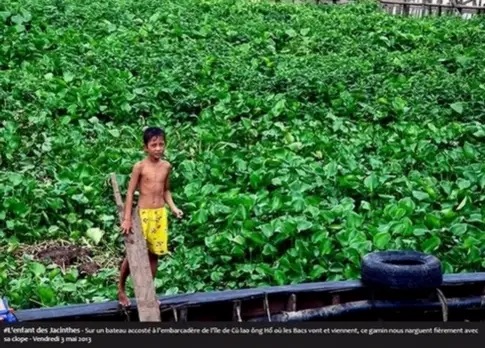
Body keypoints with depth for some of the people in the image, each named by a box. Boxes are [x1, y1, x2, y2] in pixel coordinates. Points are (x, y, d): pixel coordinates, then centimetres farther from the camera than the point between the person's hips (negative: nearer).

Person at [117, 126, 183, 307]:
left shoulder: (166, 166, 4)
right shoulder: (140, 167, -9)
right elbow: (130, 193, -8)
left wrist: (173, 208, 0)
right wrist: (127, 218, -13)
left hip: (160, 214, 4)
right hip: (143, 214, -4)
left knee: (154, 254, 10)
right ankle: (121, 289, 20)